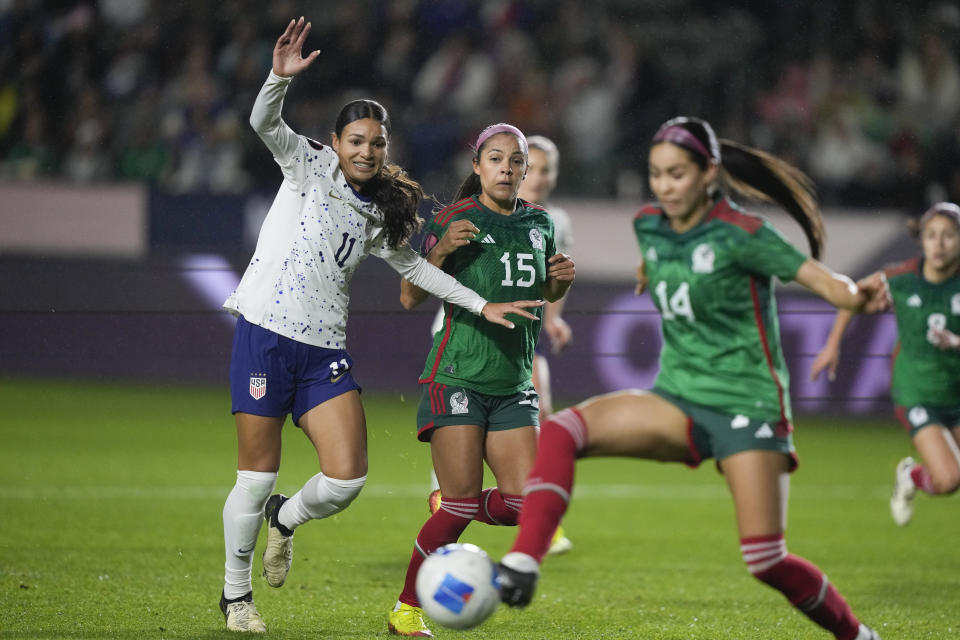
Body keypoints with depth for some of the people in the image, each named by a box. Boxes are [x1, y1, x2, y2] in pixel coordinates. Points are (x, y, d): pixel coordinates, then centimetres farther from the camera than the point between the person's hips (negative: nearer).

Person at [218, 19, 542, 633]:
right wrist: (281, 76, -35)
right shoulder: (309, 165, 1)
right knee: (258, 474, -2)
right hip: (265, 333, -4)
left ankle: (285, 519, 24)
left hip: (326, 352, 4)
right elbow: (264, 123, -15)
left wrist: (481, 304, 18)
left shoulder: (379, 214, 14)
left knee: (348, 478, -9)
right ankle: (236, 595, 16)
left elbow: (414, 265, 24)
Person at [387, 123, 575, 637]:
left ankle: (448, 508, 24)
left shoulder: (539, 223, 10)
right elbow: (410, 298, -5)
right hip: (458, 377, -5)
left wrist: (562, 279, 3)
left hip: (513, 383, 5)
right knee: (463, 504, -11)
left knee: (526, 502, -5)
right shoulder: (455, 220, -5)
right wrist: (441, 251, -21)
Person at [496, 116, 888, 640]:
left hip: (747, 403, -6)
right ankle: (522, 567, -27)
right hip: (678, 401, 6)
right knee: (560, 432, -18)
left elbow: (817, 277, -23)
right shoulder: (649, 227, 4)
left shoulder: (739, 234, -14)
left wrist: (855, 297, -41)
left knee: (765, 561, -12)